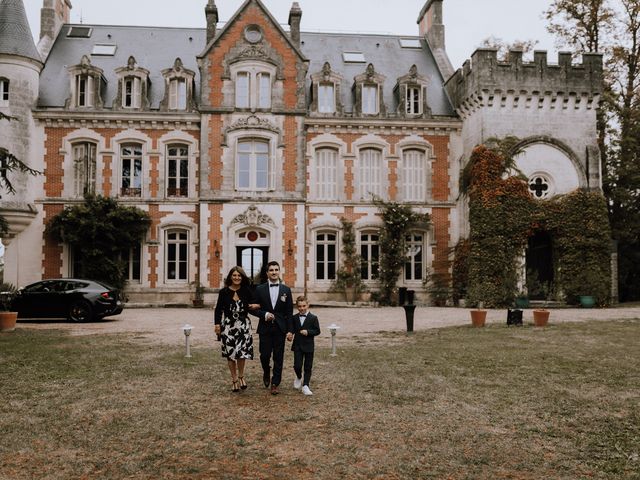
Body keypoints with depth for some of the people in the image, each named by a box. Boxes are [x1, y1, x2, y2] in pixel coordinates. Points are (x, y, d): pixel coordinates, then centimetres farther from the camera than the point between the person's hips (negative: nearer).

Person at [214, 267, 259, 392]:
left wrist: (254, 306, -10)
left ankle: (241, 376, 15)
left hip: (243, 325, 0)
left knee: (241, 351, -10)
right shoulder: (224, 292, 1)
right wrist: (217, 324, -8)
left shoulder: (246, 291, 3)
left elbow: (252, 305, 13)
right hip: (228, 325, 0)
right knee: (230, 353, 3)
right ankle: (234, 379, 19)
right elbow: (218, 309, 1)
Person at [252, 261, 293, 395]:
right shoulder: (260, 289, 2)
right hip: (265, 328, 0)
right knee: (264, 355, 0)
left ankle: (275, 384, 13)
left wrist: (290, 330, -2)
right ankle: (266, 373, 31)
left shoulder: (286, 290, 4)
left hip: (280, 328, 1)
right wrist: (264, 314, -14)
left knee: (278, 357, 2)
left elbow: (289, 312, 3)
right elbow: (253, 308, 4)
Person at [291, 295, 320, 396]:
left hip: (308, 346, -1)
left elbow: (317, 331, -5)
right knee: (297, 365, -3)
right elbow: (292, 329, 14)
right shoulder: (294, 318, 6)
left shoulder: (313, 318, -3)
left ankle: (305, 386, 9)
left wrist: (308, 332, -19)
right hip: (297, 345, 1)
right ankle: (299, 378, 28)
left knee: (308, 367, 3)